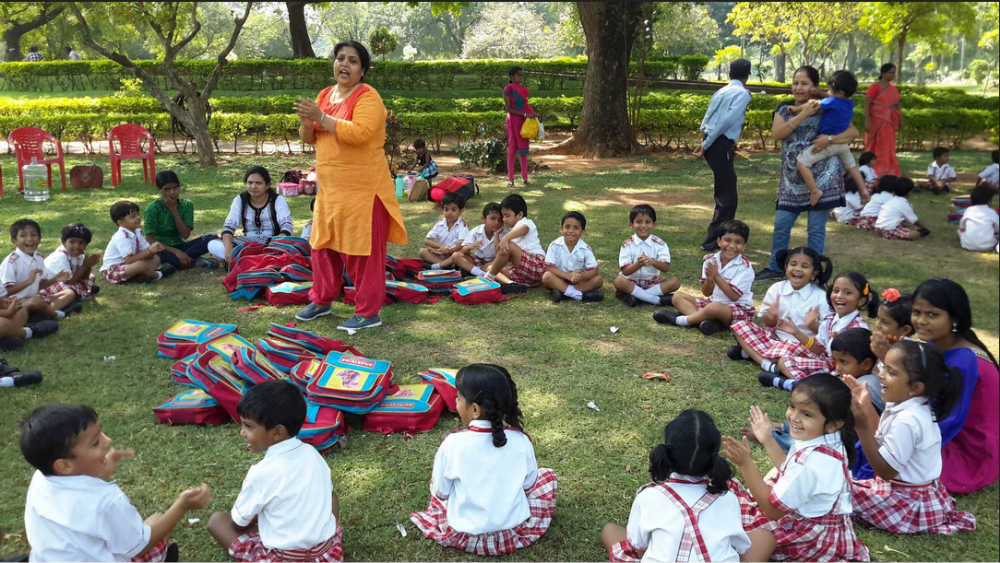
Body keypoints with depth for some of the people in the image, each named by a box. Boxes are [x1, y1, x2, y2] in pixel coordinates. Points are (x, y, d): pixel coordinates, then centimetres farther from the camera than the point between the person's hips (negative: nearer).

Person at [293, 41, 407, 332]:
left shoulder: (367, 97, -10)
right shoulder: (325, 94, 13)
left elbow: (360, 133, -26)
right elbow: (309, 138, 15)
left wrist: (322, 117, -24)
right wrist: (307, 121, -7)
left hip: (363, 188, -8)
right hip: (331, 187, 8)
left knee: (362, 251, -3)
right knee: (324, 245, 16)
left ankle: (368, 313, 8)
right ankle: (322, 300, 32)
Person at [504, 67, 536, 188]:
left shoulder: (523, 88, 10)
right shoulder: (508, 89, -9)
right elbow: (508, 108, -13)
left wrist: (531, 115, 0)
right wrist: (525, 114, -19)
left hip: (524, 121, 6)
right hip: (513, 120, -6)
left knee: (523, 149, 7)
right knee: (512, 149, -2)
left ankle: (524, 178, 11)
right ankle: (510, 179, 2)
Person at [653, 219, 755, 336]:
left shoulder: (745, 268, -15)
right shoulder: (710, 260, -2)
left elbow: (734, 296, -21)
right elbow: (706, 293, -1)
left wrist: (717, 276, -25)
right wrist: (709, 279, -23)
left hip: (740, 309, -7)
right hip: (714, 302, 7)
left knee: (715, 307, -39)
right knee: (678, 296, -1)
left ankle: (679, 320, -17)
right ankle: (704, 321, -27)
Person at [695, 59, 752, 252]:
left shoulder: (722, 92, 17)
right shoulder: (742, 93, -7)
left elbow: (707, 118, 14)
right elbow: (726, 121, -16)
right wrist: (706, 144, -12)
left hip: (712, 144, 9)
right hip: (721, 146, -9)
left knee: (725, 193, 21)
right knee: (727, 198, -3)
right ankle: (712, 242, -1)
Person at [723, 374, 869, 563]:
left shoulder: (810, 462, -35)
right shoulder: (827, 441, -6)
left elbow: (773, 510, -25)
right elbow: (791, 474, 11)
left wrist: (745, 463, -30)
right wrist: (767, 440, 9)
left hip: (814, 532, -10)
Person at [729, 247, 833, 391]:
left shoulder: (820, 296, -9)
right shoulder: (776, 289, -1)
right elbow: (769, 324, 5)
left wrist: (813, 325, -26)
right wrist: (772, 316, -19)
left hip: (804, 345, -6)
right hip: (776, 337, 6)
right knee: (741, 327, -11)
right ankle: (769, 365, -25)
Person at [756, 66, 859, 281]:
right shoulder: (784, 109, 5)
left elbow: (854, 132, -6)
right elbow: (777, 133, -13)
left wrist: (829, 139, -22)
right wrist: (803, 114, -21)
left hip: (821, 178, -3)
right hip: (793, 179, 3)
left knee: (816, 229, 1)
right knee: (781, 225, 7)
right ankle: (775, 268, 23)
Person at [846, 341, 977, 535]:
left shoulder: (907, 421, -30)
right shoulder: (907, 406, -1)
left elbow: (886, 470, -27)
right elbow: (882, 439, 14)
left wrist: (862, 426, -34)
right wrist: (867, 405, 6)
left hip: (909, 501, -9)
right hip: (912, 490, 9)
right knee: (849, 482, 23)